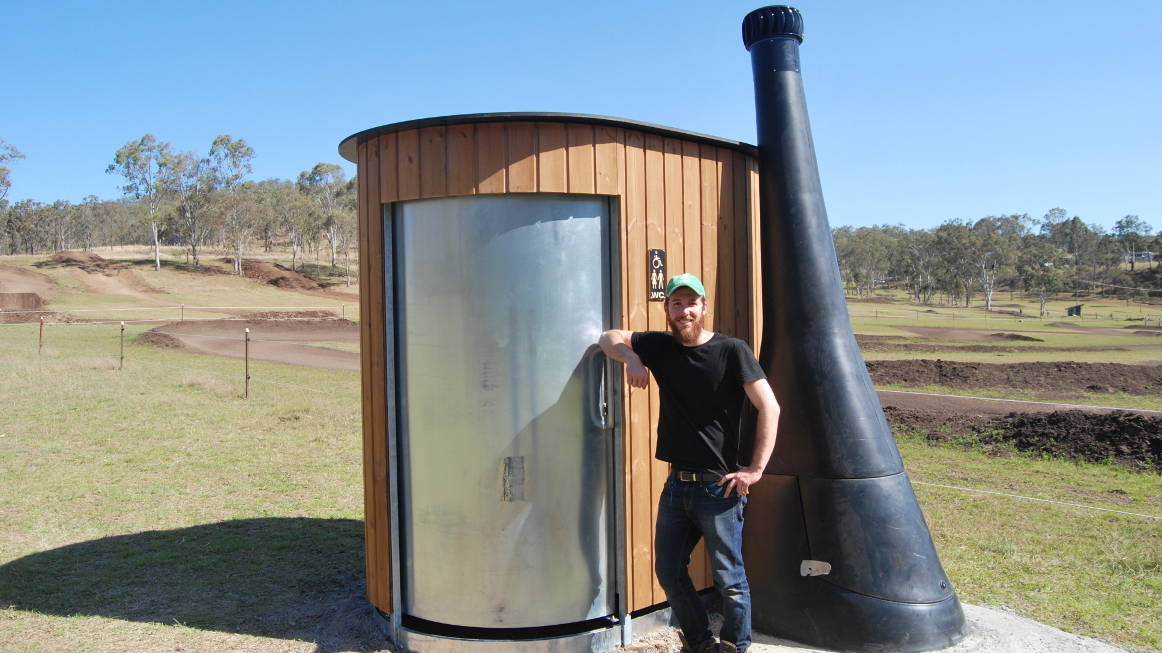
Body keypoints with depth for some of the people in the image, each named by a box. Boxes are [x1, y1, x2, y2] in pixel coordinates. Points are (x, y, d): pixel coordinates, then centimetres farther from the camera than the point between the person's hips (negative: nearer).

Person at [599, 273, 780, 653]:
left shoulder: (731, 350, -9)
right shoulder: (660, 347, 5)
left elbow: (769, 407, -11)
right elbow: (609, 338, 13)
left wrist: (755, 469, -15)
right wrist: (631, 359, -8)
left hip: (718, 487, -5)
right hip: (676, 484, 6)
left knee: (729, 579, 3)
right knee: (669, 572, 15)